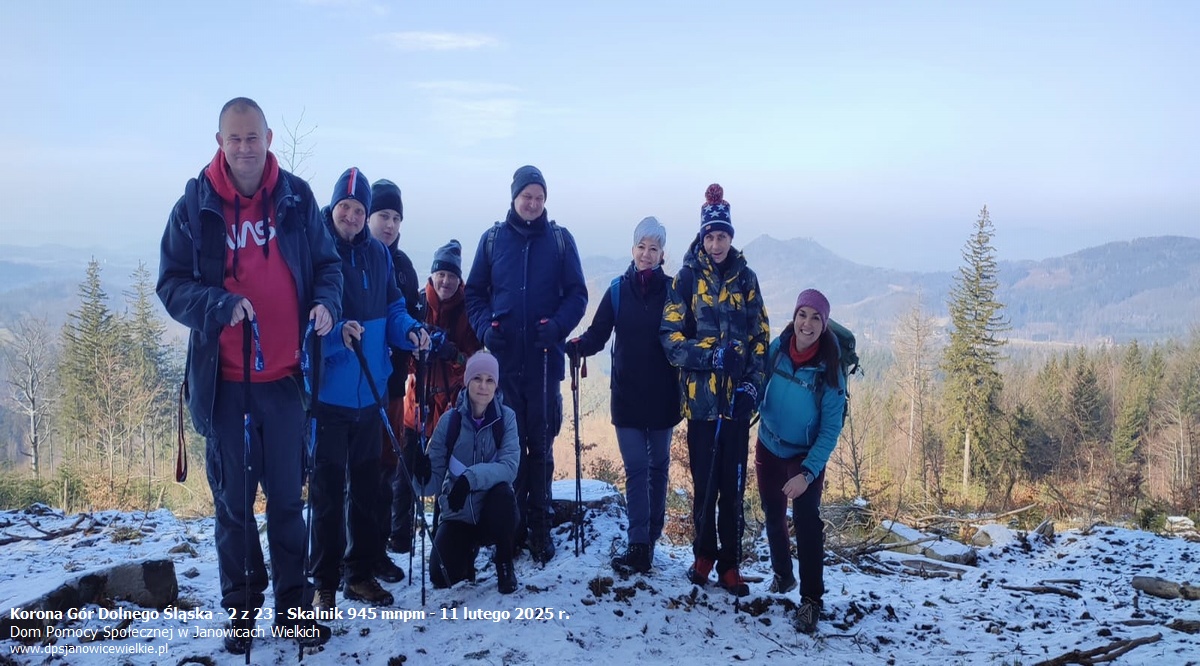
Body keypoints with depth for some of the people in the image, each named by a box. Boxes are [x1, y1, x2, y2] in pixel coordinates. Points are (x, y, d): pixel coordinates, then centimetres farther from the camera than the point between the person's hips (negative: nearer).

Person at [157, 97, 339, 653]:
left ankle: (292, 606, 23)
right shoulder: (195, 205, -1)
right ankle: (242, 607, 25)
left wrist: (326, 302, -11)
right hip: (223, 379, 0)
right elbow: (171, 284, -1)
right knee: (233, 499, 9)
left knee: (287, 497, 9)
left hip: (283, 377, 1)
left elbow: (326, 263, 9)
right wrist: (221, 304, -19)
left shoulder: (296, 199, 2)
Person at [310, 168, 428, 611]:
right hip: (328, 390, -5)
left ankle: (361, 573, 26)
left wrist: (410, 331, -6)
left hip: (370, 391, 5)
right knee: (328, 488, 1)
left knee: (366, 486, 13)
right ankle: (325, 582, 15)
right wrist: (336, 332, -32)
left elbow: (392, 310, 14)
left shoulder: (378, 254, 8)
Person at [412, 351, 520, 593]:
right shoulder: (449, 420, -9)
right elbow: (435, 479, -10)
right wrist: (423, 475, -33)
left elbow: (510, 466, -23)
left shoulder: (506, 417, -10)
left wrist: (470, 478, -36)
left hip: (492, 510, -1)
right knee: (441, 577, -18)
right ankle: (468, 548, 20)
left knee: (503, 493, -34)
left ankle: (504, 563, -7)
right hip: (458, 513, 1)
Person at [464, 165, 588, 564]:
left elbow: (577, 293, 3)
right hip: (502, 357, 1)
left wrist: (558, 325, -14)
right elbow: (475, 292, 10)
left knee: (541, 443, 2)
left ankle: (539, 525, 12)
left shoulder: (560, 240, 5)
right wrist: (485, 326, -8)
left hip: (544, 359, -1)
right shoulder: (493, 239, 8)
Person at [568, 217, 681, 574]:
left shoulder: (672, 290, -2)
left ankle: (649, 540, 22)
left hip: (662, 395, 0)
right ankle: (639, 545, -1)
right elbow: (597, 334, -4)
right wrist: (574, 346, -24)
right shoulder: (618, 290, 1)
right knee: (636, 468, -1)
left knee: (658, 465, 11)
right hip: (626, 394, 0)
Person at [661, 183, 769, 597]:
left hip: (737, 398, 1)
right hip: (700, 396, -1)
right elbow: (672, 338, -3)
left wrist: (751, 385, -2)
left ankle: (730, 564, 14)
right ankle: (704, 554, 24)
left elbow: (760, 336, 9)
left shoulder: (746, 279, 8)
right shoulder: (687, 278, 1)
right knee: (704, 482, 6)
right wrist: (713, 356, -17)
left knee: (734, 484, 3)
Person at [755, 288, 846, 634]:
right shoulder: (776, 349, -12)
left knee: (806, 519, -18)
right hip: (769, 447, 4)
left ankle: (811, 599, -9)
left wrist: (808, 472, -27)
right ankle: (782, 575, 38)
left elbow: (831, 429, -20)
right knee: (773, 515, 16)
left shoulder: (828, 370, -20)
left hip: (806, 456, -4)